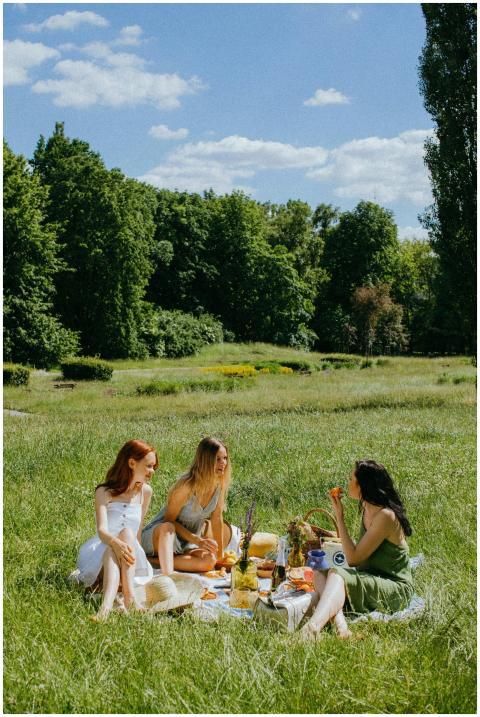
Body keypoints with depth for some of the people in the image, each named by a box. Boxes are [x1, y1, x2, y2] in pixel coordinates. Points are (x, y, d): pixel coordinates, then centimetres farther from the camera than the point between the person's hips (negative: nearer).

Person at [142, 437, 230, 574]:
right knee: (167, 528, -39)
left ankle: (159, 561, -23)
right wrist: (197, 540, -24)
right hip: (160, 533, -5)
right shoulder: (187, 485, -23)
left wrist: (220, 555, 5)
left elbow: (217, 518, 3)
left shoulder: (220, 484, -6)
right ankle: (167, 576, -55)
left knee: (210, 561, -25)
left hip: (186, 544, 5)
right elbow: (169, 520, -17)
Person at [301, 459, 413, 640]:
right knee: (320, 573, -8)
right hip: (371, 580, 9)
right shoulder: (367, 510, 9)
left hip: (395, 588, -9)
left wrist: (339, 516, -15)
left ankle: (312, 628, -55)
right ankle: (340, 625, -34)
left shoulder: (385, 516, -18)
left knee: (336, 574, -30)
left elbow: (353, 558, -17)